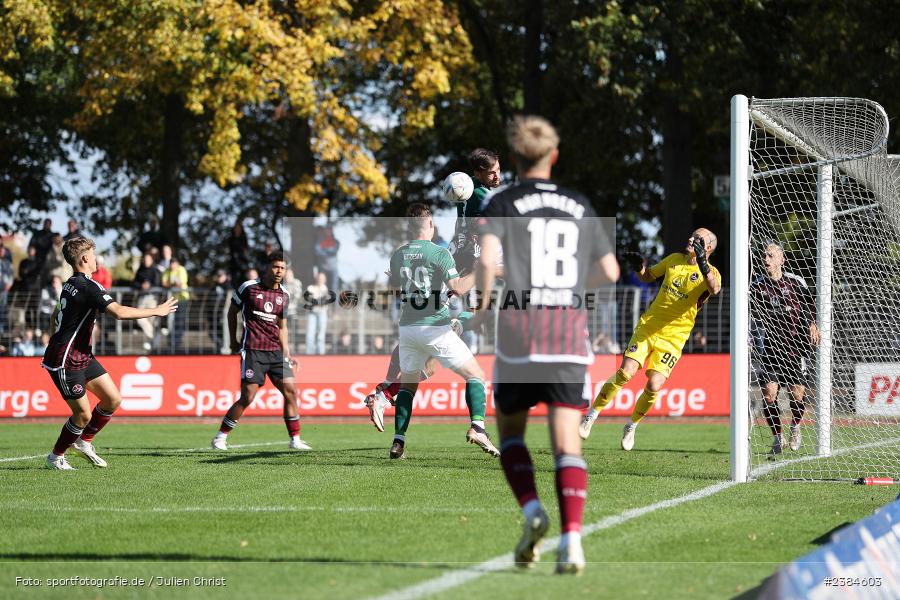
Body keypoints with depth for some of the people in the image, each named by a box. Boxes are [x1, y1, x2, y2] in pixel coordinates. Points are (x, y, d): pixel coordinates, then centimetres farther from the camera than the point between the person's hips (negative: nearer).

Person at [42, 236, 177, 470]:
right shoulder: (88, 286, -20)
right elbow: (119, 311, -30)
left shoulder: (71, 284, 11)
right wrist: (155, 311, -20)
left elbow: (56, 315, 24)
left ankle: (84, 441, 23)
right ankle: (56, 456, 14)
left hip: (82, 356, 10)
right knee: (83, 414, -6)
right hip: (65, 362, -10)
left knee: (113, 399, 7)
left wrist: (58, 343, 30)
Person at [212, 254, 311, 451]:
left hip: (275, 350, 5)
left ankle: (295, 440, 6)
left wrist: (286, 352, 12)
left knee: (290, 390, -3)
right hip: (253, 351, -5)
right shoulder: (248, 287, -4)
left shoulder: (284, 296, 10)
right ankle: (220, 437, 3)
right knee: (247, 397, -9)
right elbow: (232, 311, 9)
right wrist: (233, 341, 9)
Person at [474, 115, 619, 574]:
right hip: (570, 331, 2)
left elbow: (487, 260, -15)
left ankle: (531, 509, -5)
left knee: (510, 430, 17)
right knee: (566, 441, -3)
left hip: (518, 330, -2)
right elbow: (609, 272, 17)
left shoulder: (502, 204, 3)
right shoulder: (579, 206, 13)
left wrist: (481, 304, 1)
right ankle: (572, 540, -18)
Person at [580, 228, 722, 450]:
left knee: (654, 386, -13)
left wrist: (703, 265, -48)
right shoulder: (675, 259, 8)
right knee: (625, 373, -13)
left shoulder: (710, 272, -6)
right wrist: (639, 266, 0)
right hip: (647, 327, 2)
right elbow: (648, 275, 23)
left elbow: (715, 289, -31)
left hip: (673, 337, -2)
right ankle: (591, 415, 1)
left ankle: (632, 426, 12)